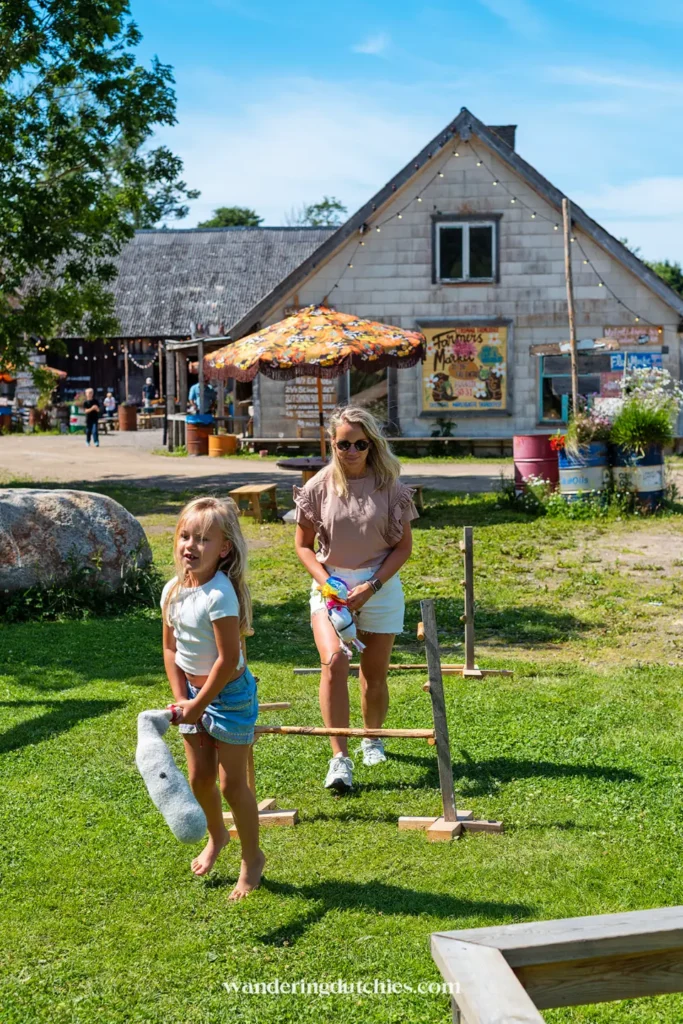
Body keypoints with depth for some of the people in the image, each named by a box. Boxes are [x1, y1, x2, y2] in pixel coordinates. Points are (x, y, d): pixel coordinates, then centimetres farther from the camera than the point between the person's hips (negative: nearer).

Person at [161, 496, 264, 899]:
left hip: (230, 695, -7)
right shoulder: (173, 590, -3)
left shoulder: (220, 595, -26)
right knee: (199, 778, 16)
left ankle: (253, 857, 22)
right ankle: (217, 835, 44)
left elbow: (228, 659, -25)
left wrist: (199, 705, -17)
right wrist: (182, 699, -1)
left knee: (232, 783, 3)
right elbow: (171, 649, 6)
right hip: (195, 693, 7)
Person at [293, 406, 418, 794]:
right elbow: (304, 545, 5)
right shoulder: (319, 487, -3)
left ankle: (373, 738, 37)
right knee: (334, 661, -21)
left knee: (375, 673, 10)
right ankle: (340, 758, -18)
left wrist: (371, 586, -11)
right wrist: (325, 582, -11)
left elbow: (404, 546, 0)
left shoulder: (389, 486, -4)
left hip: (380, 585, 1)